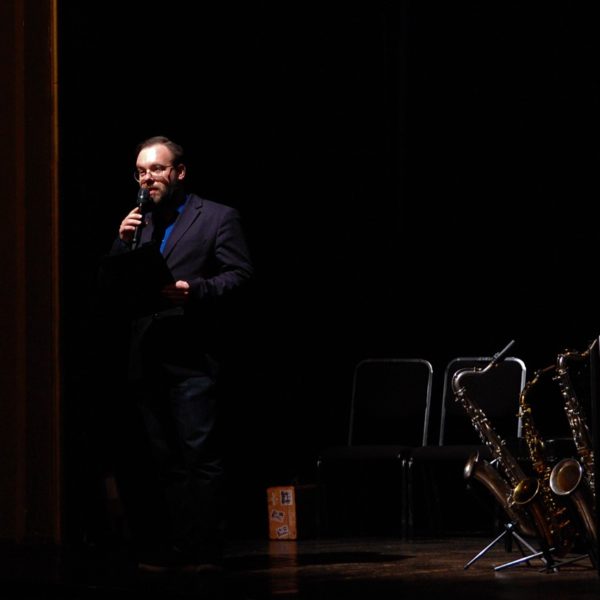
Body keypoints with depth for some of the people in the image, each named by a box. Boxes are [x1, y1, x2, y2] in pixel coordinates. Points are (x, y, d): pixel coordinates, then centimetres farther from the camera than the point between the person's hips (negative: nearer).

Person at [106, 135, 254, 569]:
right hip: (146, 361, 6)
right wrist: (122, 242, -1)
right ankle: (167, 549, 9)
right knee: (161, 460, 6)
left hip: (192, 357, -5)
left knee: (199, 455, -9)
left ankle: (203, 550, -7)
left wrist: (194, 289, -18)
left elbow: (239, 275, -4)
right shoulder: (136, 225, 20)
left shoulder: (218, 218, 4)